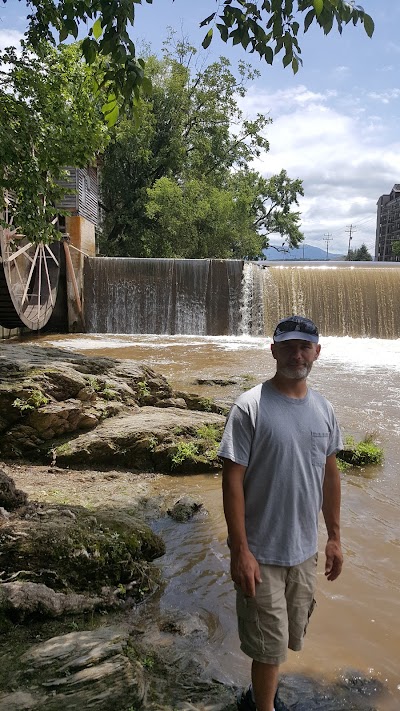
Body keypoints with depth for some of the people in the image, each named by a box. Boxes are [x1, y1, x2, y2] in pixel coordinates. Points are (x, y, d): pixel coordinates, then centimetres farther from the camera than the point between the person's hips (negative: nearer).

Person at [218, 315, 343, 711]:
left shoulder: (323, 409, 2)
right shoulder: (250, 407, -17)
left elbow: (330, 474, 9)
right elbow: (232, 479, -17)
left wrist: (334, 537, 11)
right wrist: (240, 551, -17)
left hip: (305, 550, 6)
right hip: (262, 553, -6)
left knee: (288, 638, 22)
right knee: (270, 645, 8)